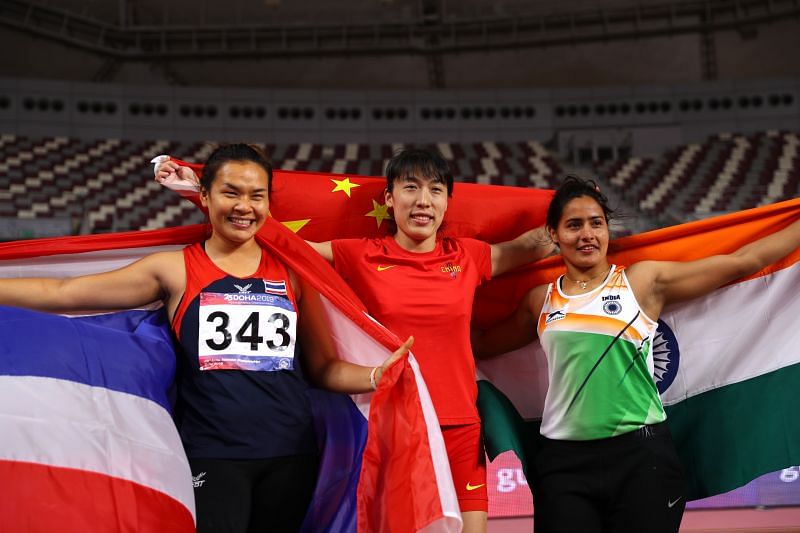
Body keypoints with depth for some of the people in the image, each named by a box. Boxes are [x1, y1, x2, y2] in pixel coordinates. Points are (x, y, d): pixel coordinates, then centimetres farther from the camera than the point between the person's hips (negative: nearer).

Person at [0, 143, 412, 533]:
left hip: (290, 456, 3)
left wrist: (376, 377, -8)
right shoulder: (175, 270, 0)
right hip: (210, 458, -3)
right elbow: (61, 293, 0)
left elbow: (323, 367, 9)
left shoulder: (291, 273, 7)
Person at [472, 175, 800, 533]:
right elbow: (480, 345, 24)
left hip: (641, 453, -2)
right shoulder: (540, 300, 11)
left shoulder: (644, 281, 3)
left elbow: (743, 262, 6)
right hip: (563, 461, 2)